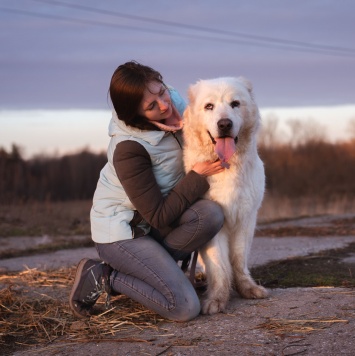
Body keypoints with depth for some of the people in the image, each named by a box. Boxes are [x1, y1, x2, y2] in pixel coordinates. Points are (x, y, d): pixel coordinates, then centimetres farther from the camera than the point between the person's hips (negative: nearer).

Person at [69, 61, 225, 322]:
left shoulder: (175, 103, -10)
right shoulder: (128, 148, -29)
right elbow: (159, 216, -22)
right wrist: (199, 175, -21)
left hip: (150, 223, 7)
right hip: (120, 233, -7)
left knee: (210, 214, -22)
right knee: (185, 308, -18)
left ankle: (153, 264, -2)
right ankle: (105, 277, -1)